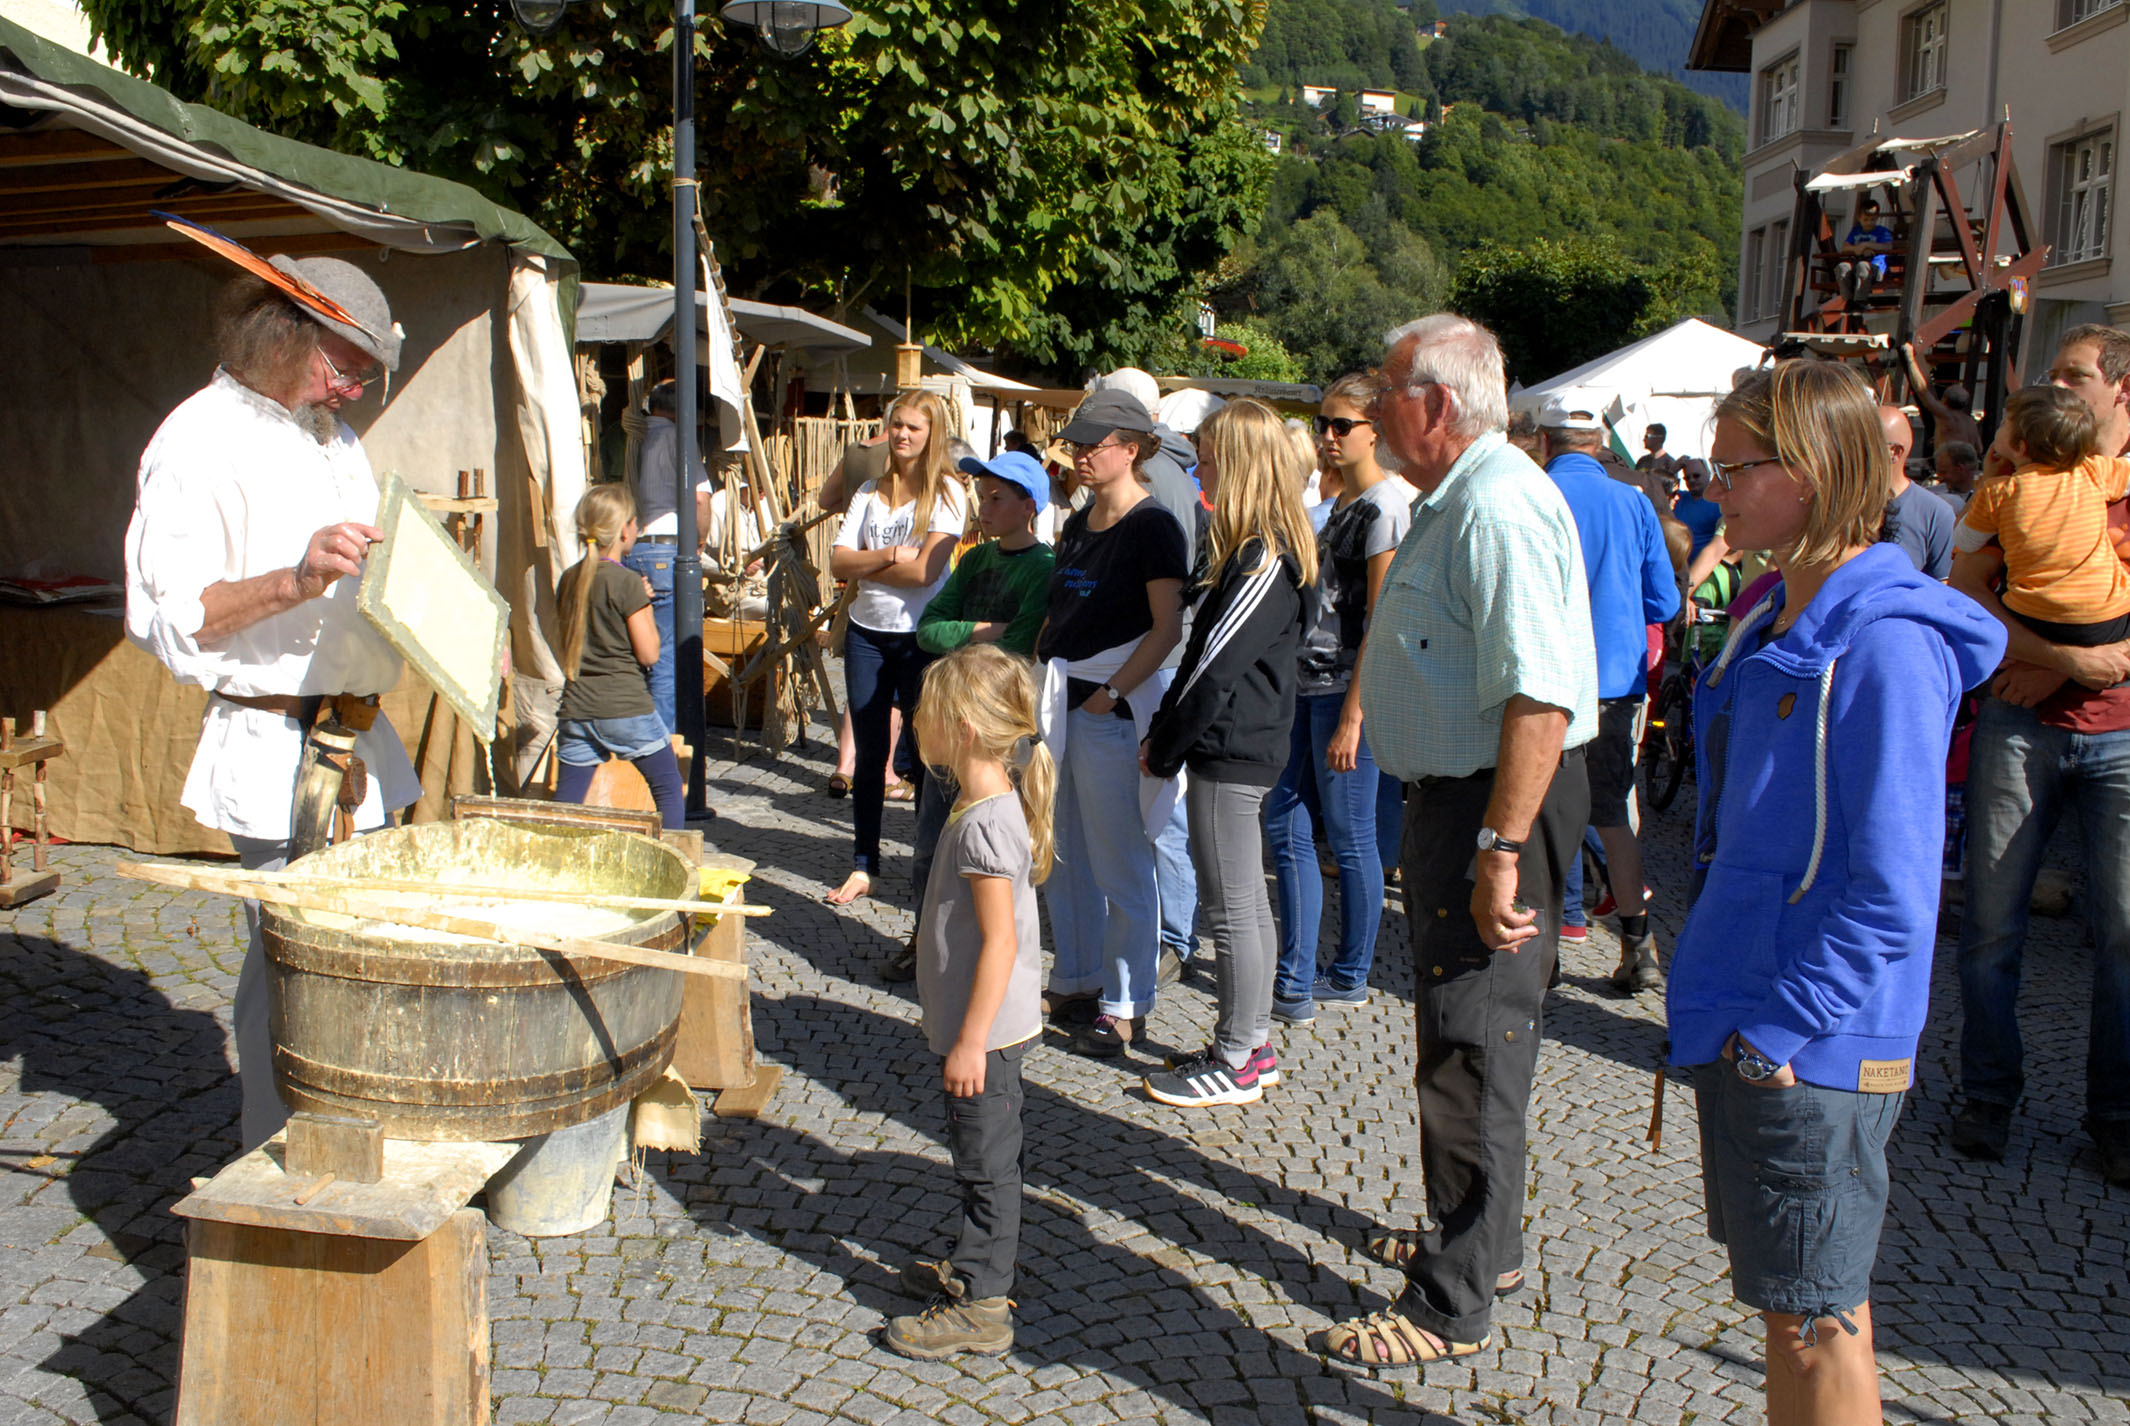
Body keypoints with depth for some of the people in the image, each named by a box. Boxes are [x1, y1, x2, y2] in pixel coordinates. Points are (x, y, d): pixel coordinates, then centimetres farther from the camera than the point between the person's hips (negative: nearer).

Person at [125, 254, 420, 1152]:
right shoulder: (201, 440, -9)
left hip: (358, 741, 8)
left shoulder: (333, 437, 18)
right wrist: (293, 580, -30)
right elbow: (168, 616, -17)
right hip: (274, 750, -8)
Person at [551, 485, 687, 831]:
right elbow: (649, 654, -9)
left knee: (565, 801, 6)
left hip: (576, 709, 6)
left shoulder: (569, 579, 9)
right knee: (668, 788, 9)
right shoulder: (628, 583, -11)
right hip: (626, 710, -5)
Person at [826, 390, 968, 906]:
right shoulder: (870, 492, 10)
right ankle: (863, 865, 19)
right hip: (867, 635, 5)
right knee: (870, 756, 10)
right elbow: (839, 562, 1)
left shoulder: (946, 493, -5)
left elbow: (924, 572, -16)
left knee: (925, 758, 1)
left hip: (921, 638, -5)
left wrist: (865, 567, -5)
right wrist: (888, 556, -14)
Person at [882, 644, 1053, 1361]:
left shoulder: (983, 823, -25)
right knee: (982, 1155, 21)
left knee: (986, 1161, 2)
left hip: (985, 1030, -10)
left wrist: (970, 1041, -22)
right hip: (989, 1025, 10)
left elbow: (1000, 941, -26)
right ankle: (972, 1269, 36)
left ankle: (980, 1309, 13)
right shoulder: (991, 804, 6)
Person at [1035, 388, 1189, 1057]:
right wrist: (1038, 674, 9)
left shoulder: (1152, 525, -9)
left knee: (1119, 865, 0)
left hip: (1113, 708, -8)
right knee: (1063, 857, 15)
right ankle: (1075, 982, 28)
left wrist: (1113, 692, -18)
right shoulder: (1077, 524, 15)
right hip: (1059, 702, 8)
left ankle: (1125, 1006, 11)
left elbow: (1167, 628, -14)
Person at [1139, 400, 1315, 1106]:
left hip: (1230, 755, -10)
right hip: (1242, 749, 10)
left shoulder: (1263, 562, -18)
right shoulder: (1258, 553, 13)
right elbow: (1204, 655, 14)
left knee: (1232, 912, -1)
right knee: (1247, 905, 16)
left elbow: (1215, 667, -19)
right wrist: (1164, 732, 10)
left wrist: (1164, 750, -10)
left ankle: (1235, 1063, 9)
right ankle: (1252, 1044, 27)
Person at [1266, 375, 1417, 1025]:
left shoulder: (1386, 504, -11)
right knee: (1286, 826, 8)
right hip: (1307, 685, 9)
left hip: (1348, 689, -9)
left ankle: (1350, 976, 17)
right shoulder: (1339, 503, 17)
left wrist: (1353, 715, -19)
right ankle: (1296, 980, 14)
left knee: (1350, 837, 2)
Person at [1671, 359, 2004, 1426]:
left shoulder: (1884, 649, -20)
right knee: (1791, 1301, 21)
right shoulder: (1773, 619, 9)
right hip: (1745, 1021, 9)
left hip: (1814, 1046, -9)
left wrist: (1785, 1027, -17)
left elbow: (1890, 892, -21)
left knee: (1814, 1316, 6)